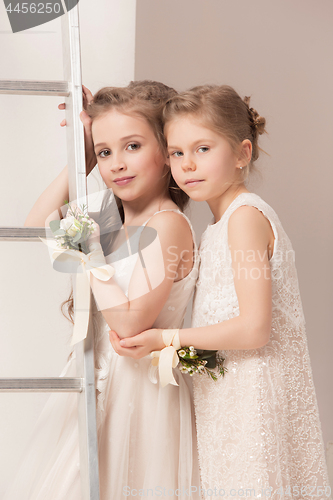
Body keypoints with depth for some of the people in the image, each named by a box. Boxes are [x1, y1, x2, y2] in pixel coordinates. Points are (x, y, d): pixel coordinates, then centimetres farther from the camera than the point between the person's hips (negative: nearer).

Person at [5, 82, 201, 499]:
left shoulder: (168, 224, -17)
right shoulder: (112, 218, 7)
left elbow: (129, 324, -22)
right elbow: (36, 228, 9)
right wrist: (81, 161, 5)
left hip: (138, 386, -8)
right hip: (100, 382, 8)